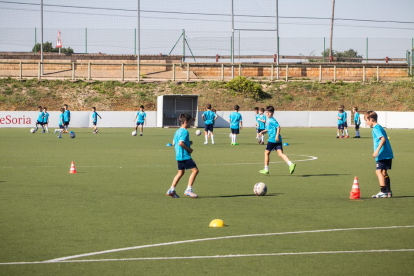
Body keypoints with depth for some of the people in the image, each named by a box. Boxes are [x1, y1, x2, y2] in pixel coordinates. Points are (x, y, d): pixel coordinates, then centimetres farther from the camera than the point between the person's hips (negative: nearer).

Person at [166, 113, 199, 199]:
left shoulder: (177, 131, 14)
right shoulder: (185, 132, -15)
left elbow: (174, 143, 21)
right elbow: (181, 143, -27)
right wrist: (189, 149, -14)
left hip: (178, 156, 10)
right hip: (185, 156, -10)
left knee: (181, 172, 18)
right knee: (195, 170, -8)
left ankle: (171, 190, 17)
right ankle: (188, 190, -11)